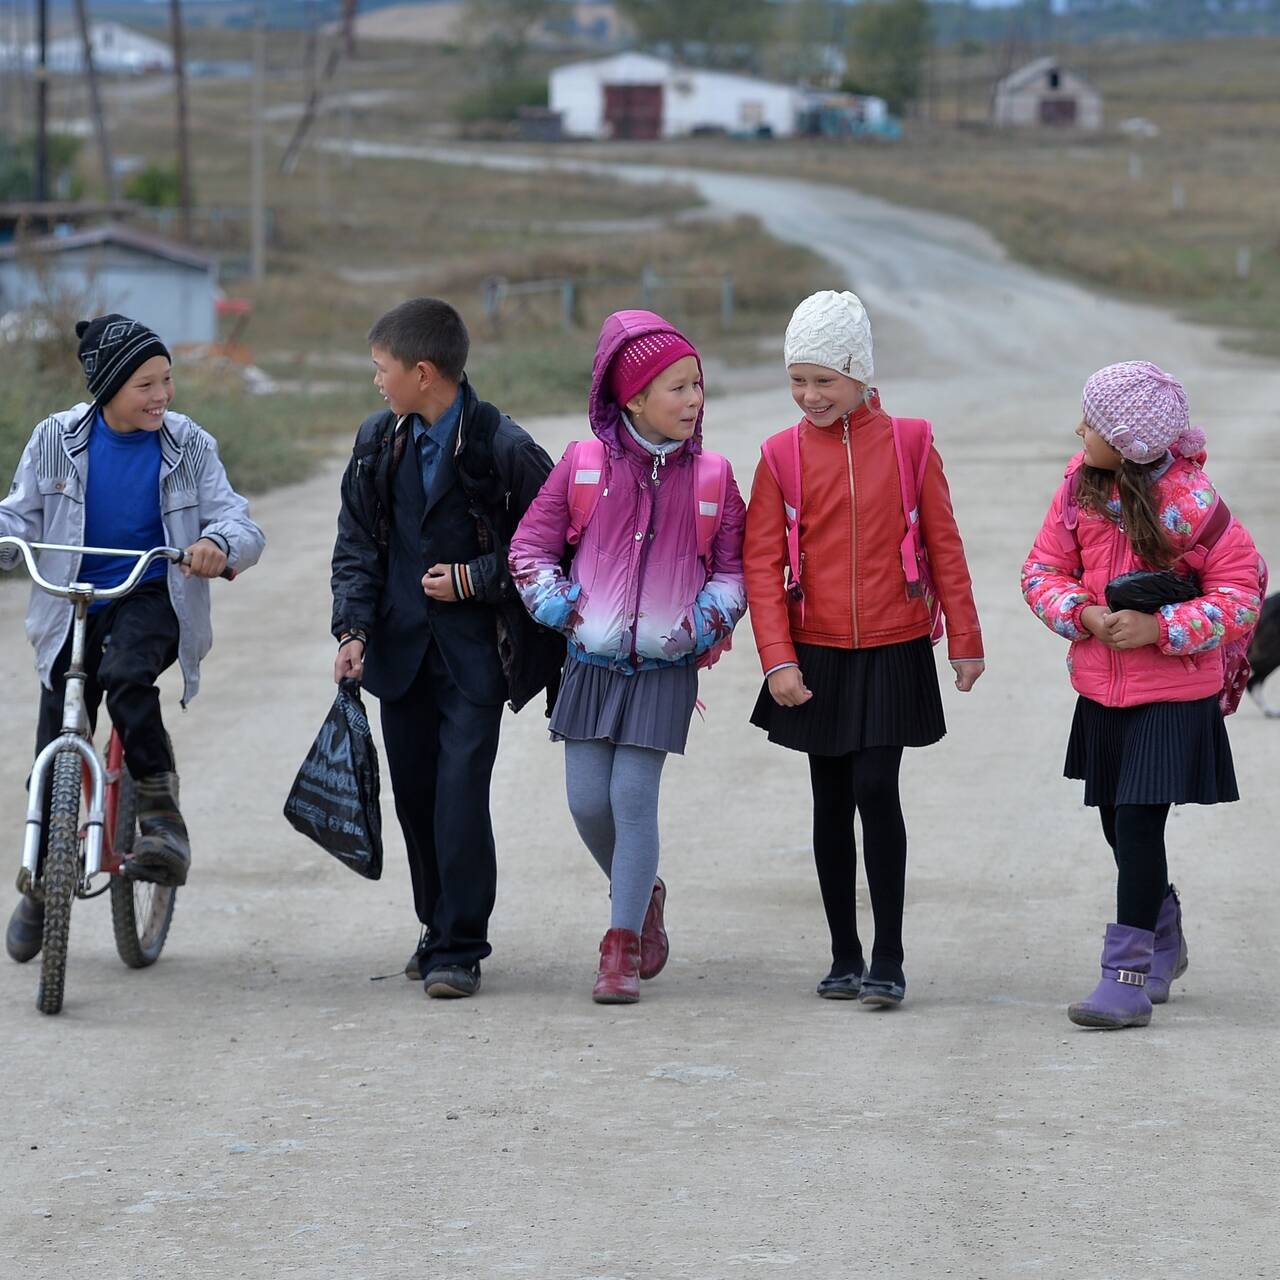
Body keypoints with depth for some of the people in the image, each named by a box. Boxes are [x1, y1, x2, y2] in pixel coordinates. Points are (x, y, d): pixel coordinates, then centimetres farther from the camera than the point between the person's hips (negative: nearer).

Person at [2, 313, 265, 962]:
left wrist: (219, 544, -37)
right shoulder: (57, 439, -6)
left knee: (127, 677, -35)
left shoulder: (187, 445, -9)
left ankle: (161, 813, -19)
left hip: (152, 599, -2)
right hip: (72, 605, 2)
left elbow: (241, 526, -13)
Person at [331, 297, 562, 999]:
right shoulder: (378, 441, 7)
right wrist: (353, 630, -3)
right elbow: (356, 544, 9)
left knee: (460, 791, -11)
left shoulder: (503, 448, -10)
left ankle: (459, 949, -6)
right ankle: (439, 928, 26)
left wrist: (472, 580, -11)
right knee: (414, 793, 10)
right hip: (402, 646, 5)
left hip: (474, 648, -5)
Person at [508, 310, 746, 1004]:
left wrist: (708, 622, -6)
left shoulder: (711, 477, 1)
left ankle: (623, 947, 0)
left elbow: (734, 565, 9)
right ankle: (641, 895, 28)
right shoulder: (582, 466, -1)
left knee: (634, 798, -8)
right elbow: (529, 546, 5)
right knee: (587, 801, 0)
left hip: (666, 666, -1)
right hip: (591, 661, 1)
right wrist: (560, 608, -5)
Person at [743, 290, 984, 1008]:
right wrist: (778, 659, -10)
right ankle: (845, 956, 17)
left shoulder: (908, 444, -3)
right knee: (832, 802, 8)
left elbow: (944, 546, 4)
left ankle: (889, 959, -6)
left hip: (893, 653, -2)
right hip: (815, 658, 2)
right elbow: (763, 563, -2)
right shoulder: (783, 454, -1)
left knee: (876, 790, -11)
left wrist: (966, 640, 6)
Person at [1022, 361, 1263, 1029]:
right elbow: (1043, 570, 4)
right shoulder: (1080, 487, -1)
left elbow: (1240, 592, -12)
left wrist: (1158, 628, -22)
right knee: (1117, 823, 15)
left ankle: (1128, 978, -5)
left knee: (1138, 824, -11)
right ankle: (1164, 943, 38)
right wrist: (1084, 615, -16)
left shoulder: (1189, 500, -17)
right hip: (1101, 692, 6)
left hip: (1172, 696, -6)